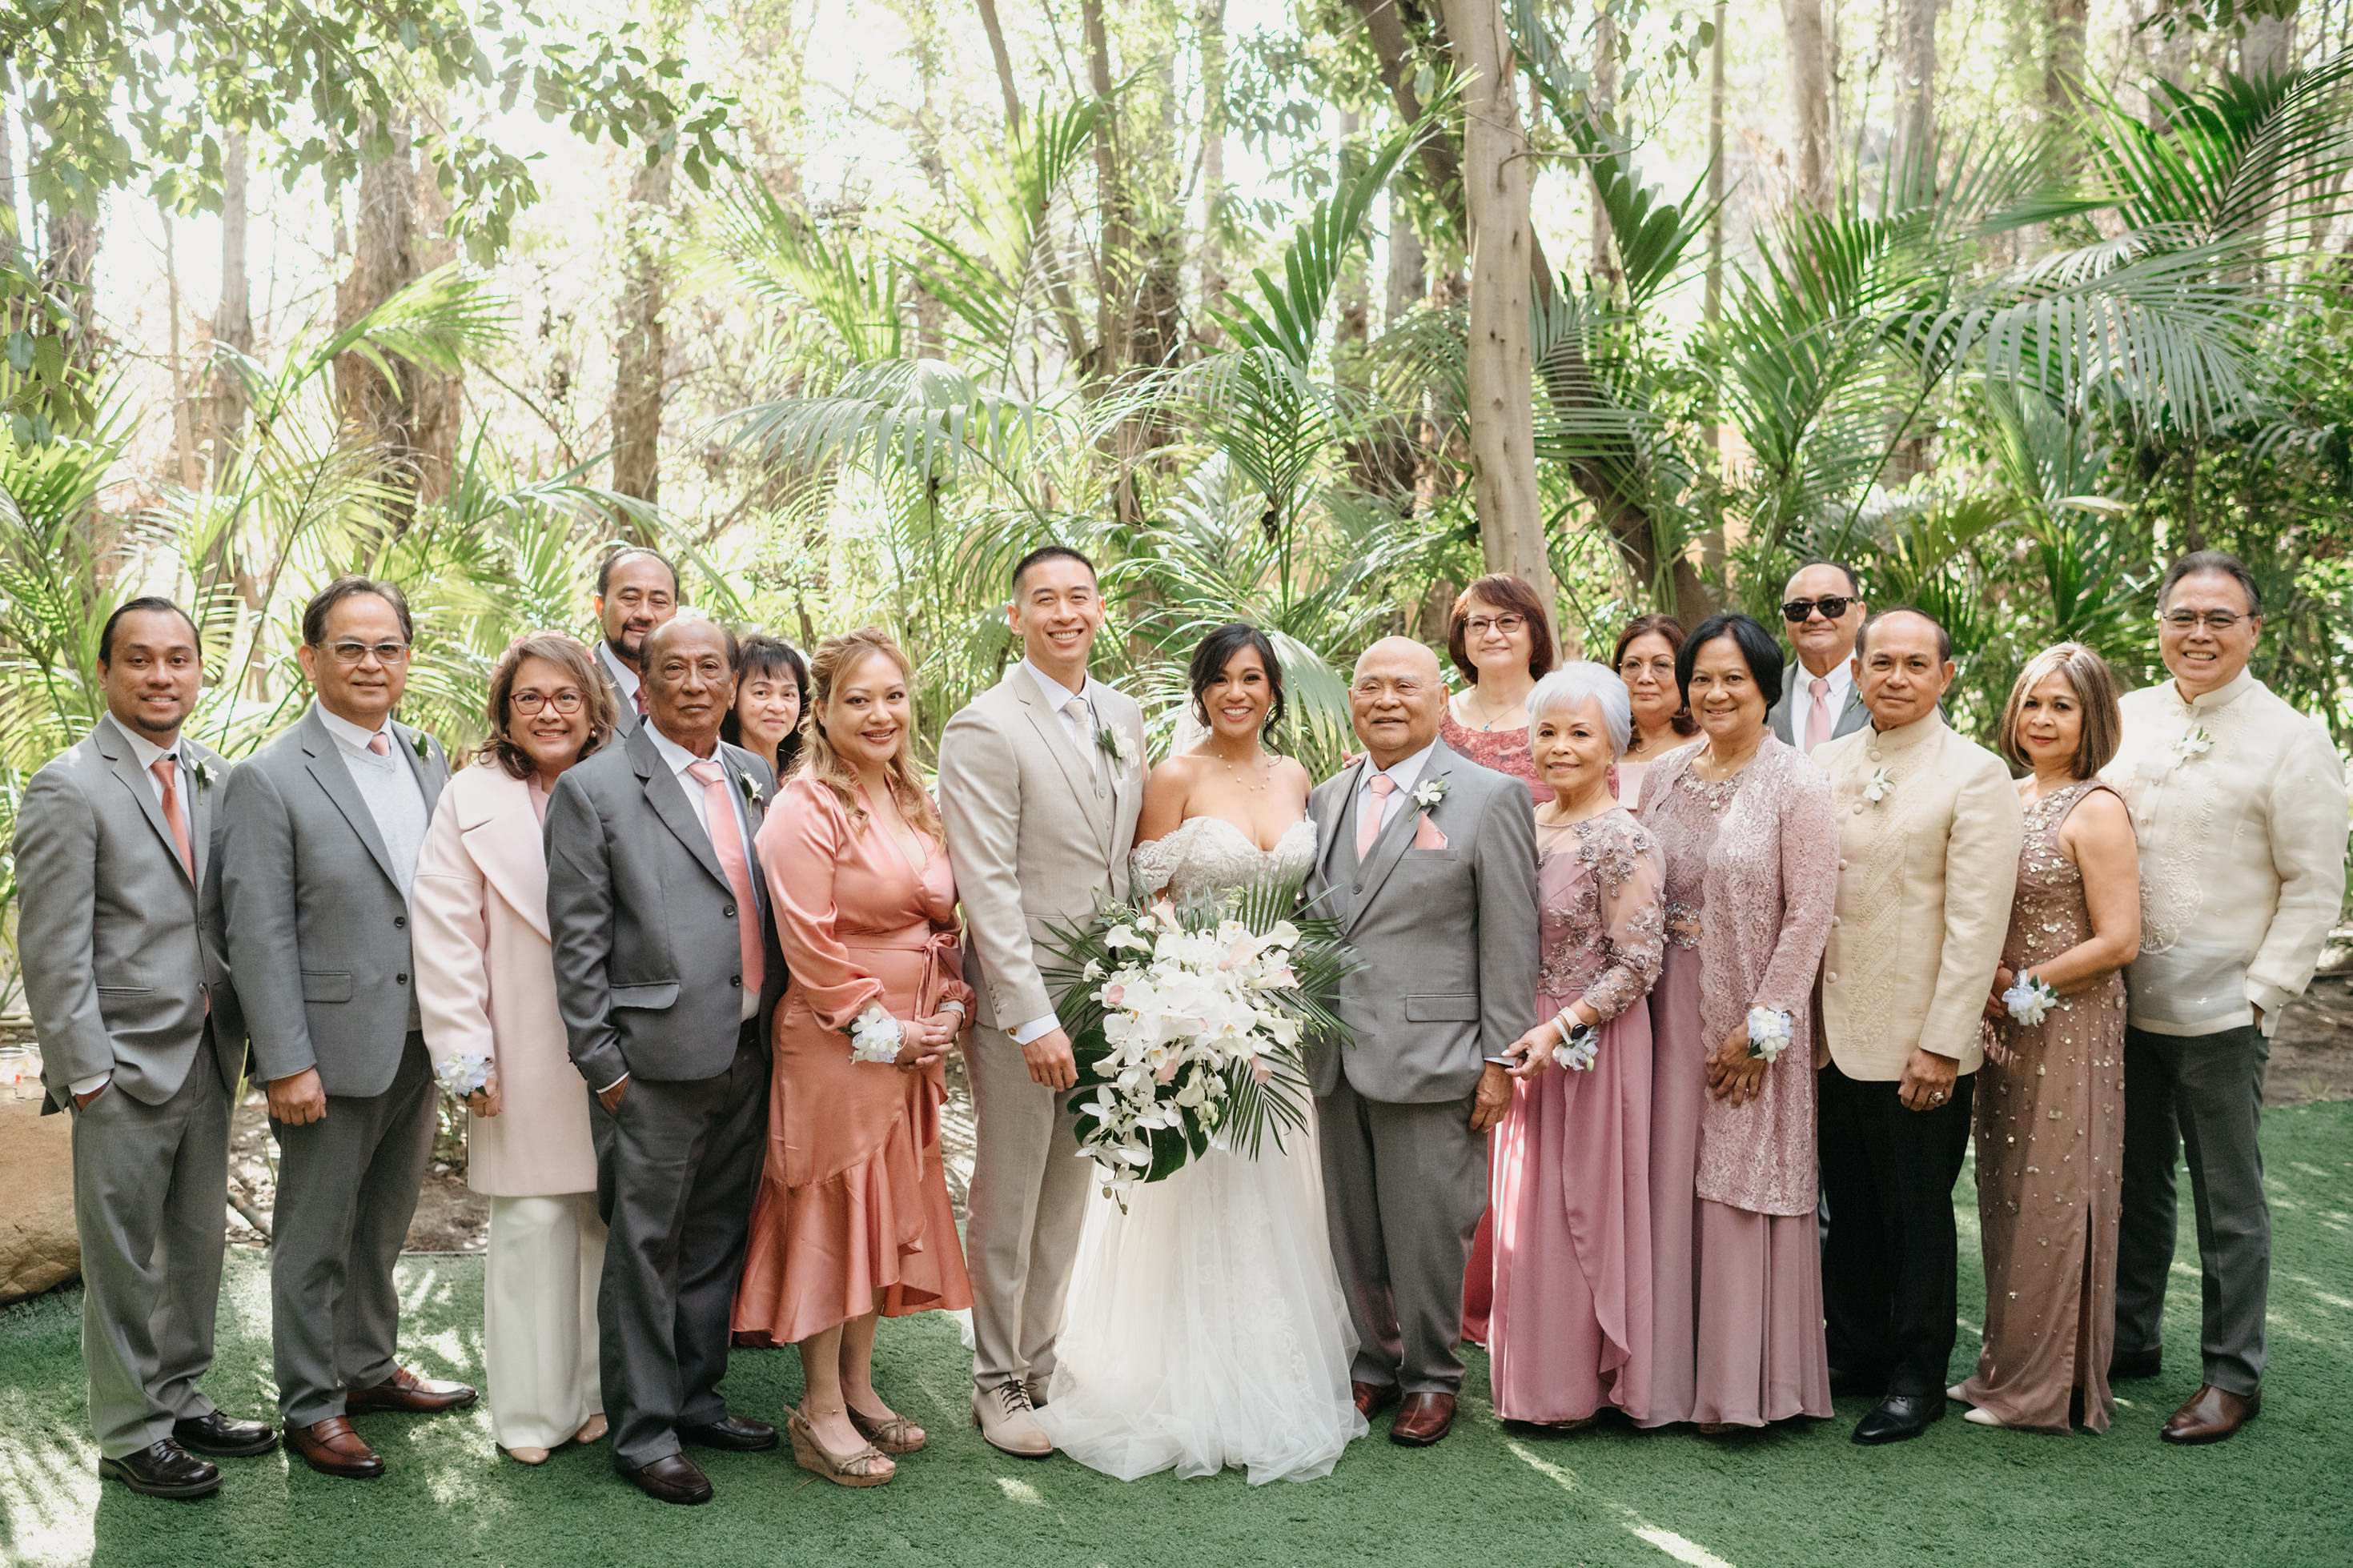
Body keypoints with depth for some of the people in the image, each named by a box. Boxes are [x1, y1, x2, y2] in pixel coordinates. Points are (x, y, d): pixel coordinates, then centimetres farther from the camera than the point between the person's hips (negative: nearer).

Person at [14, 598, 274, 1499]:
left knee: (198, 1245, 15)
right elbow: (53, 951, -12)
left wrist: (239, 1036, 5)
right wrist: (85, 1072, -13)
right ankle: (131, 1434, 18)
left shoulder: (218, 780, 8)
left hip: (208, 1058, 6)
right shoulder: (68, 788, -10)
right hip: (124, 1066, -6)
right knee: (123, 1257, 5)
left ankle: (181, 1399, 30)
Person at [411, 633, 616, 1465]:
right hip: (528, 1062, -1)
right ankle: (533, 1410, 16)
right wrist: (467, 1056, -6)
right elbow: (444, 934, -1)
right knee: (533, 1221, 2)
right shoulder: (472, 800, 2)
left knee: (612, 1222, 6)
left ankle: (603, 1391, 22)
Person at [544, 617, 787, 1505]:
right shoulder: (595, 789, -7)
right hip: (656, 1061, -6)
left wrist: (779, 1029, 11)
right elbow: (577, 941, -8)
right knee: (646, 1250, 4)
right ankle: (643, 1432, 16)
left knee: (717, 1241, 16)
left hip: (749, 1055, 6)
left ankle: (696, 1399, 31)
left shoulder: (758, 781, 11)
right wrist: (601, 1063, -10)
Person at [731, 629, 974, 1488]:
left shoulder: (914, 804, 11)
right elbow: (811, 944, -18)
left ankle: (858, 1388, 28)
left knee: (889, 1208, 14)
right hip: (835, 1042, -8)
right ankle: (821, 1412, 14)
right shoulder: (807, 807, -13)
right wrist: (882, 1032, -15)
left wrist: (948, 1009, 3)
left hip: (915, 1044, 8)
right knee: (832, 1208, 2)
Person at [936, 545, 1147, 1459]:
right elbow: (987, 885, -17)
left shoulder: (1123, 716, 9)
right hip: (1020, 1000, -6)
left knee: (1068, 1195, 15)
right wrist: (1034, 1017, -20)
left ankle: (1042, 1363, 29)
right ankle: (998, 1384, 20)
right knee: (1007, 1197, 6)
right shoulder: (984, 729, -12)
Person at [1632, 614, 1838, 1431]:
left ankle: (1744, 1382, 14)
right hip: (1669, 1004, 5)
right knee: (1671, 1177, 8)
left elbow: (1809, 917, -10)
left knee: (1743, 1186, 1)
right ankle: (1670, 1372, 19)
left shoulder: (1796, 786, -7)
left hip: (1753, 1013, -4)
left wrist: (1761, 1027, -13)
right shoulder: (1662, 777, 8)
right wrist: (1645, 991, 4)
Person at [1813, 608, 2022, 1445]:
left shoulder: (1975, 774, -9)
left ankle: (1919, 1377, 23)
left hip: (1919, 1046, -5)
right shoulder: (1826, 764, 7)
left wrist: (1941, 1045, -15)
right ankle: (1857, 1353, 31)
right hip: (1834, 1033, 5)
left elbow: (1977, 924, -13)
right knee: (1851, 1209, 15)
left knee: (1919, 1218, 8)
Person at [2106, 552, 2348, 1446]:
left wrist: (2264, 992, -10)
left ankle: (2233, 1375, 20)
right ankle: (2129, 1339, 31)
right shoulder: (2126, 719, 5)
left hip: (2221, 1011, -4)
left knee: (2228, 1202, 7)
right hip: (2123, 1002, 5)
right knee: (2135, 1184, 16)